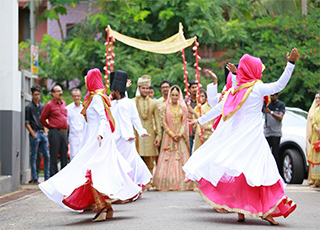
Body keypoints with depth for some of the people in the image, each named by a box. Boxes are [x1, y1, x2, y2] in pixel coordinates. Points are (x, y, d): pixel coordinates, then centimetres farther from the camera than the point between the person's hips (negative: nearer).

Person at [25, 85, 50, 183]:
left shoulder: (42, 106, 16)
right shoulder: (29, 107, -1)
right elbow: (27, 123, -4)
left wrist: (46, 132, 11)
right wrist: (33, 134, -12)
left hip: (43, 133, 6)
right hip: (35, 133, -6)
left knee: (46, 156, 5)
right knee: (34, 156, -1)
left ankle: (47, 177, 11)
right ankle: (34, 178, 3)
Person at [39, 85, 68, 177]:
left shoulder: (63, 103, 15)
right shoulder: (49, 105, -4)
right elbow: (42, 119, 0)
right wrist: (50, 126, 5)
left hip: (64, 132, 6)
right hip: (54, 132, -6)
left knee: (64, 155, 7)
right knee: (54, 156, -4)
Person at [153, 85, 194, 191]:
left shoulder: (182, 107, 7)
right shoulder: (166, 106, 3)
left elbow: (184, 122, 4)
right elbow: (164, 122, 0)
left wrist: (180, 134, -10)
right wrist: (172, 134, -9)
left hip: (180, 136, 1)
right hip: (169, 135, -1)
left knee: (181, 158, -3)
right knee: (168, 159, -4)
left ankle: (181, 183, -1)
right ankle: (168, 184, -4)